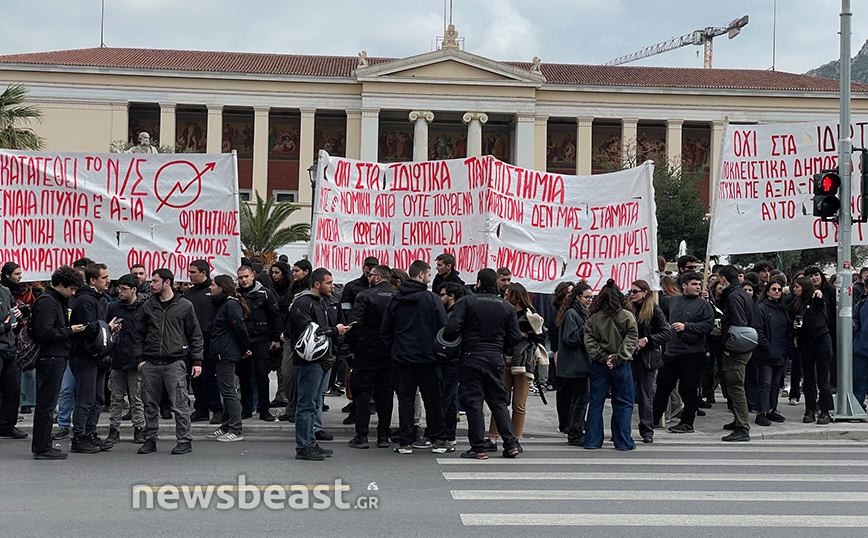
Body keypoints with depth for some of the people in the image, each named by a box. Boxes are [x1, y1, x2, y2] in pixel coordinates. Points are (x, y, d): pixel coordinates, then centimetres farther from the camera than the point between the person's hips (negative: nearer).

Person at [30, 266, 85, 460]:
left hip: (56, 358, 10)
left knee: (47, 403, 14)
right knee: (46, 404, -6)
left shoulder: (57, 301, 19)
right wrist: (70, 331, -13)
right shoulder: (47, 302, -14)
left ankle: (42, 445, 20)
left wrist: (69, 329, 8)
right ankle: (42, 449, -3)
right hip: (50, 358, -10)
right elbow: (45, 332, -22)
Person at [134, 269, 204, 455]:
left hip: (175, 363, -3)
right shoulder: (147, 306, 11)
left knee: (179, 404, -5)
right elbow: (139, 334, 14)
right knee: (150, 404, 8)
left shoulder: (185, 306, 3)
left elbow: (195, 335, 6)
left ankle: (184, 440, 3)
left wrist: (197, 361, 0)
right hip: (150, 364, 3)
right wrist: (139, 358, 3)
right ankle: (150, 440, 18)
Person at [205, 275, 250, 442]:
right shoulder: (221, 304, 17)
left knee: (228, 390, -8)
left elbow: (240, 328, -18)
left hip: (227, 354, -10)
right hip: (220, 353, 10)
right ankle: (226, 427, 20)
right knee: (225, 391, 14)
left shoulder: (231, 304, -15)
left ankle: (235, 430, -6)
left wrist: (244, 349, -9)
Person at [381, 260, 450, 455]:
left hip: (402, 357, 3)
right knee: (433, 398, 6)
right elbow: (444, 327, -7)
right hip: (427, 358, -3)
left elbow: (385, 329, 7)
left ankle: (405, 442, 5)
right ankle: (438, 440, 11)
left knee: (405, 399, 6)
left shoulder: (395, 299, 4)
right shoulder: (431, 299, -8)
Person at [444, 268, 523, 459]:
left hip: (471, 358, -3)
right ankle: (511, 443, 6)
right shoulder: (507, 307, 7)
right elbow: (515, 337, 5)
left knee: (473, 402, 1)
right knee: (498, 401, 13)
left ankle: (478, 447, 1)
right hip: (495, 359, 3)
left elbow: (452, 328, -13)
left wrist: (447, 344, 6)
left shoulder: (466, 302, -4)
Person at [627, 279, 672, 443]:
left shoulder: (654, 311, -3)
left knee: (645, 395, 3)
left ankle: (647, 431, 11)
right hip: (628, 357, 3)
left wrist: (647, 340, -13)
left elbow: (666, 333, -4)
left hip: (646, 358, -3)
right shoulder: (627, 308, 5)